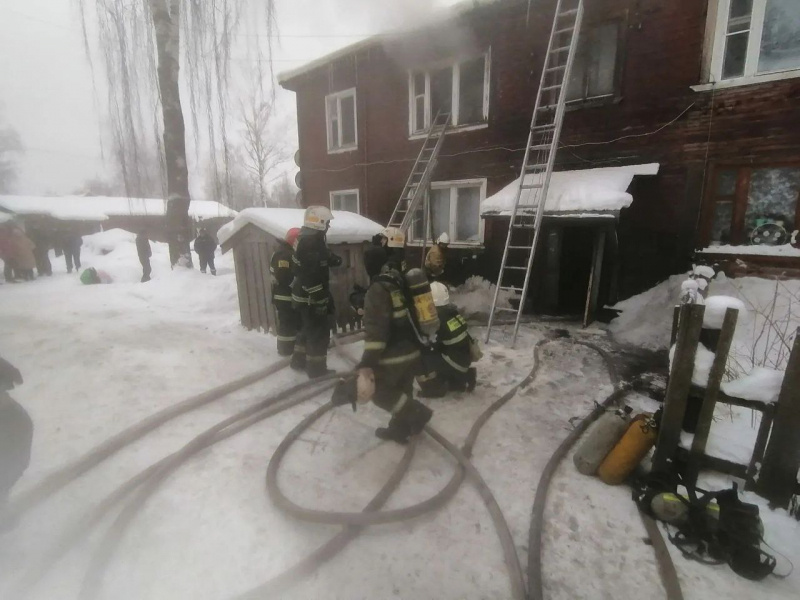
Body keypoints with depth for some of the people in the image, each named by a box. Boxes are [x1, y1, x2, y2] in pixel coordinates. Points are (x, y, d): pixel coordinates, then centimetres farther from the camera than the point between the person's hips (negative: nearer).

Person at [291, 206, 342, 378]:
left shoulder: (307, 238, 11)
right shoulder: (311, 242, -22)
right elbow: (311, 275, -27)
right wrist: (319, 300, -25)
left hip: (305, 296, 10)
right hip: (311, 298, -10)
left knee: (310, 329, 23)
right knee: (320, 333, 0)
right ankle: (317, 369, 11)